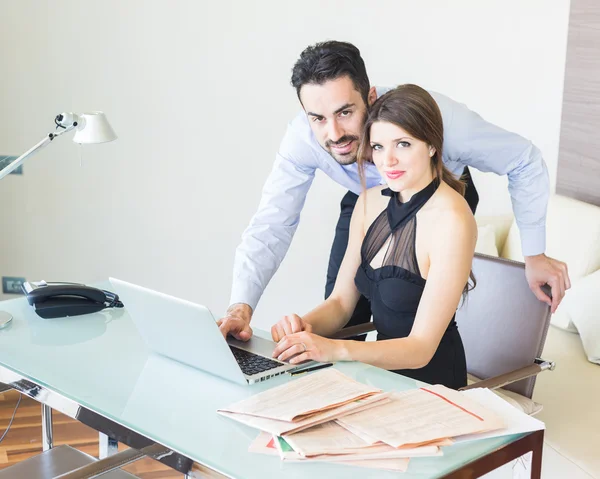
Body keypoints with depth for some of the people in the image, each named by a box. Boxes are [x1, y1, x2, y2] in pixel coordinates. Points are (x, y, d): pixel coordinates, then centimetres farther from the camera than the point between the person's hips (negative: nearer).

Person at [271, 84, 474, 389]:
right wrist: (305, 326, -16)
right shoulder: (371, 202, 4)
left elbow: (421, 348, -21)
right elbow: (341, 303, 6)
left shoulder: (451, 221, -19)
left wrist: (335, 349, -35)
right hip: (382, 368, 6)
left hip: (429, 380, -6)